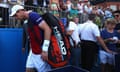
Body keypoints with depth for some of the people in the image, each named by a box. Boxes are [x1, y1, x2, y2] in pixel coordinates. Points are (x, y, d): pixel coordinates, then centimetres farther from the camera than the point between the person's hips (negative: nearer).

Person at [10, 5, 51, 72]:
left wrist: (45, 50, -26)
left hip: (41, 53, -9)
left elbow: (47, 29, -24)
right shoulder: (29, 20, 14)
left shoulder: (33, 15, -15)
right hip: (33, 52, 10)